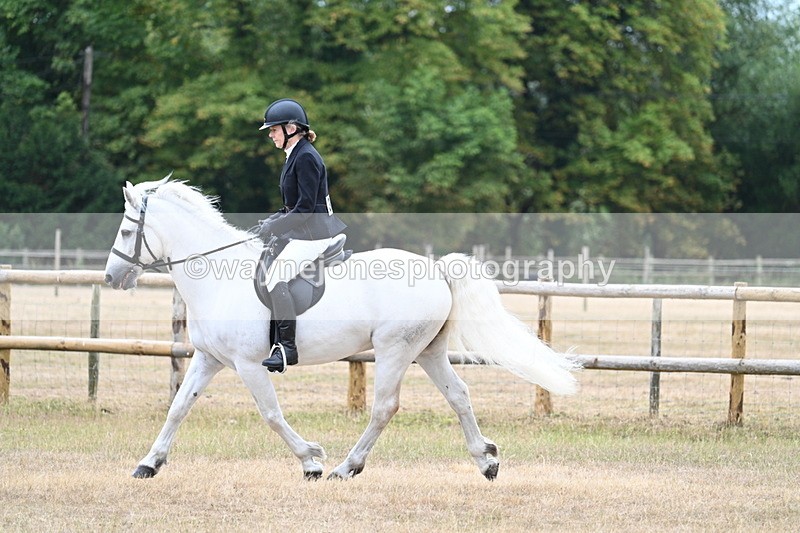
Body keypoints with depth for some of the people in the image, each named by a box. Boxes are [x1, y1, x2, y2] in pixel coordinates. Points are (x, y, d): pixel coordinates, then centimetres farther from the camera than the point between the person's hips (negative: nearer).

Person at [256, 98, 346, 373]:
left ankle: (287, 347, -29)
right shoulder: (293, 156, 17)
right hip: (299, 233, 11)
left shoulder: (306, 157, -14)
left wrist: (273, 228, -16)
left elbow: (305, 208, -20)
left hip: (313, 233, -11)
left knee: (276, 276, -25)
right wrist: (271, 221, 8)